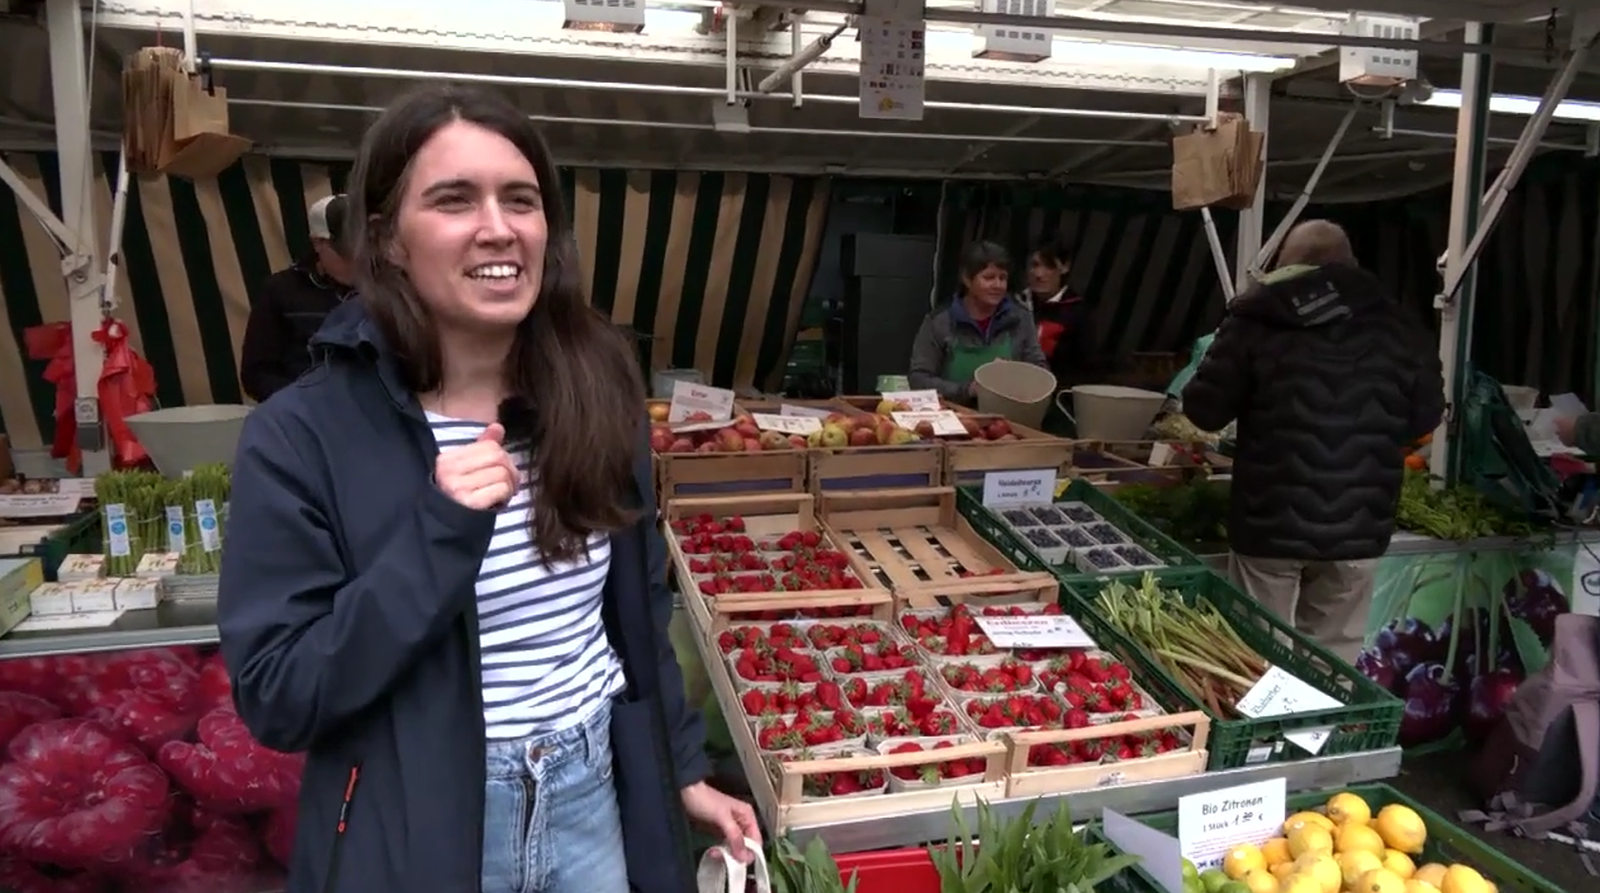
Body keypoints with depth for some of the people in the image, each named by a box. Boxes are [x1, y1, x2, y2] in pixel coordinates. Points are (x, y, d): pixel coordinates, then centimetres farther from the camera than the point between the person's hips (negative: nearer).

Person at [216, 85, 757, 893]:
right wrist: (437, 539, -26)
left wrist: (683, 768, 9)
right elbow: (274, 699, -15)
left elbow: (638, 614, 5)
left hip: (593, 800, 3)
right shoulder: (302, 437, -16)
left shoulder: (594, 393, -4)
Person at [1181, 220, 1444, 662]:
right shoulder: (1397, 328, 4)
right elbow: (1424, 417, 13)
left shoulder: (1257, 320, -6)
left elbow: (1204, 410, -4)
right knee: (1334, 659, 15)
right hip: (1357, 527, 3)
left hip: (1271, 523, -3)